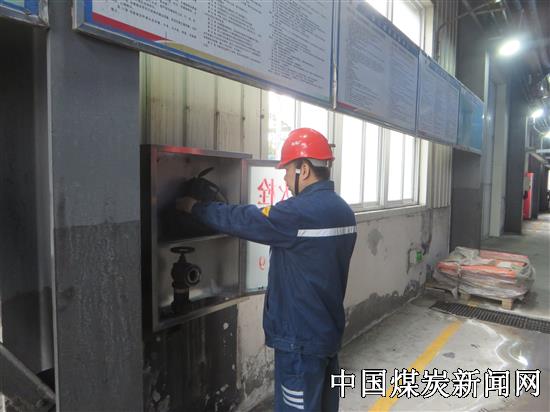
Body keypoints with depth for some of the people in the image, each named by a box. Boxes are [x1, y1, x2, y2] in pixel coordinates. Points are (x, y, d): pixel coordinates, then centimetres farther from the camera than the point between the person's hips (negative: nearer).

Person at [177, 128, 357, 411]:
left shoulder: (300, 211, -24)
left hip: (300, 337, -8)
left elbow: (244, 220, -16)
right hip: (328, 331, 9)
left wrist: (195, 208, -3)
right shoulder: (342, 210, 4)